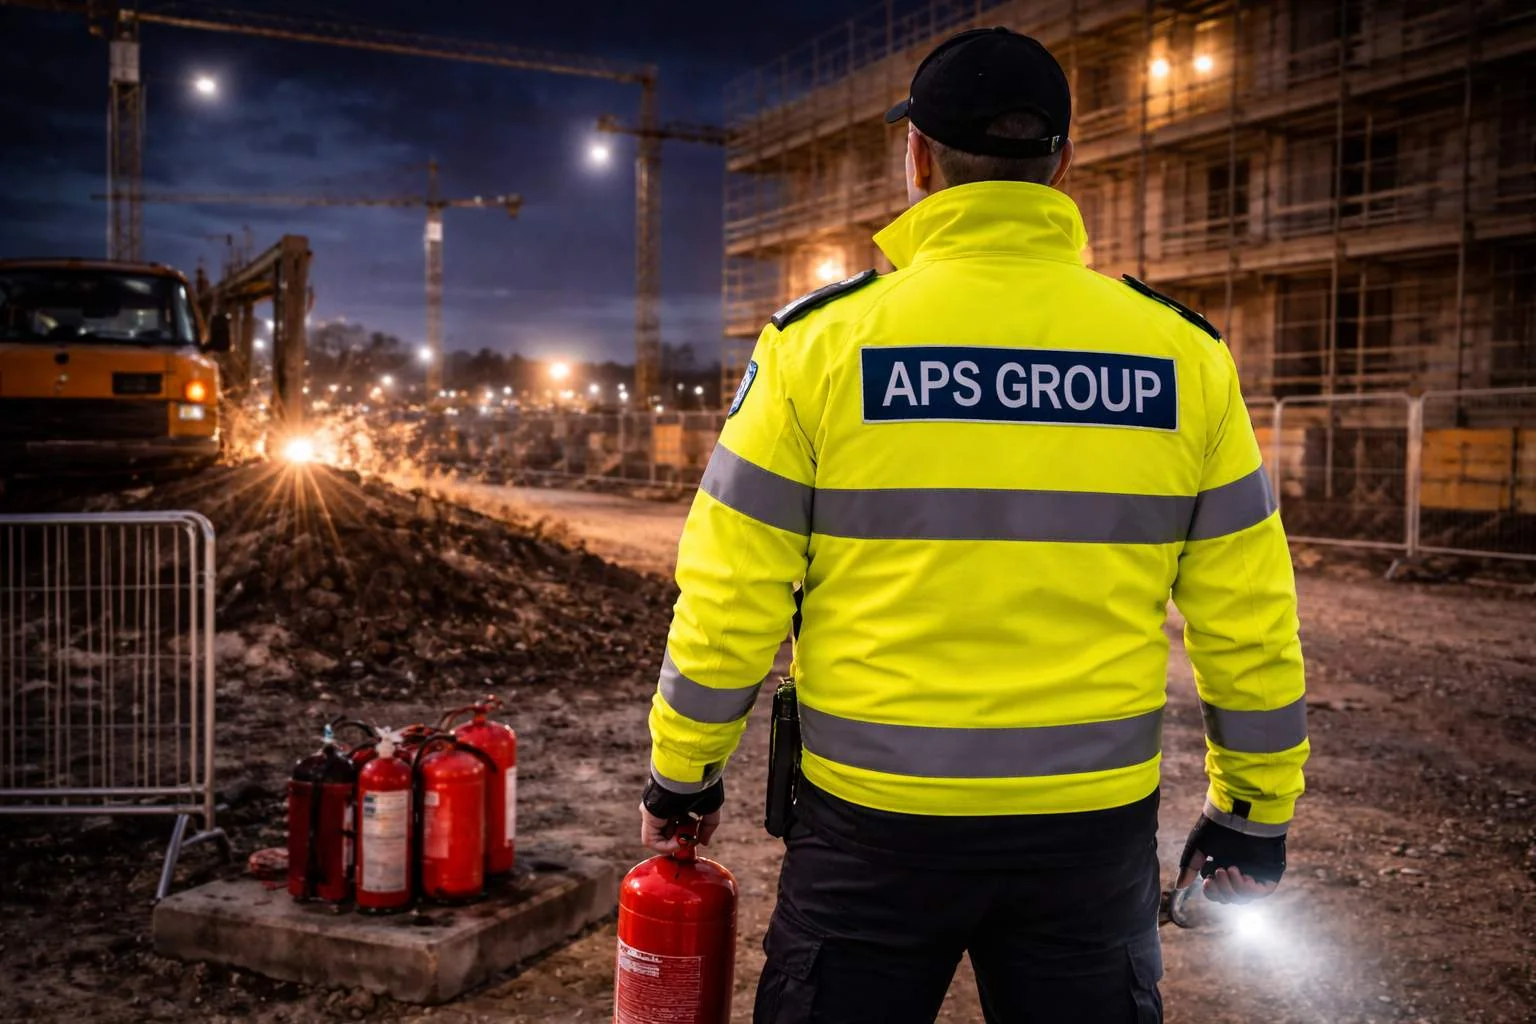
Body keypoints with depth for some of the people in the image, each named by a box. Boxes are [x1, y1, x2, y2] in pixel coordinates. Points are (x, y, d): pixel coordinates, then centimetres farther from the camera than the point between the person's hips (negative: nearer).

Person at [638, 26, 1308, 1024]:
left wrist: (682, 772, 8)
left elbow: (731, 595, -6)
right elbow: (1249, 616, 1)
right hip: (1094, 826, 2)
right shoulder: (1182, 352, -3)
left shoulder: (824, 339, -9)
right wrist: (1257, 810, 14)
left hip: (875, 818, -1)